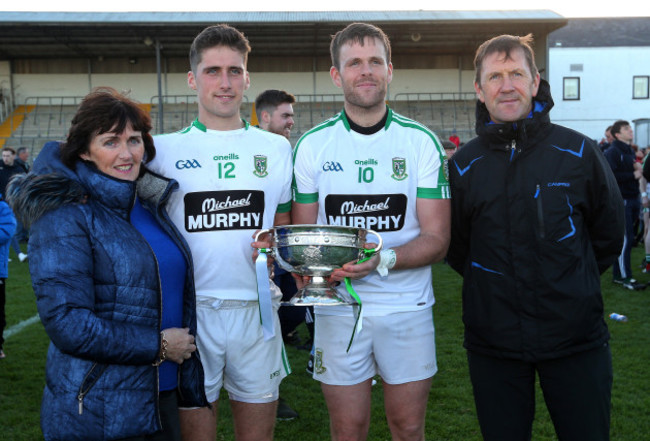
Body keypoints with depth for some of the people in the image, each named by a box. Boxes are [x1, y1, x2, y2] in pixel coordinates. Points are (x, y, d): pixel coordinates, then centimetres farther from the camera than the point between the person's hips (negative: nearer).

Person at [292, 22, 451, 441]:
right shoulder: (312, 146, 1)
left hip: (407, 306, 0)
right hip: (338, 307, 0)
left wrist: (385, 258, -23)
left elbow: (437, 238, -4)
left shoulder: (421, 142, -1)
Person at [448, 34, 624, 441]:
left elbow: (609, 235, 8)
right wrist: (495, 285, 5)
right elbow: (456, 248, 10)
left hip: (576, 338, 0)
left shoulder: (579, 153, -2)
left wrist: (569, 284, 10)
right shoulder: (463, 166, -1)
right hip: (492, 342, 1)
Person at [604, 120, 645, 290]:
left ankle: (618, 274, 19)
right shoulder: (612, 152, -11)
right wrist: (633, 175, -17)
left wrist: (639, 169, 3)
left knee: (627, 238, 11)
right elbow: (611, 175, -23)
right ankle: (624, 277, -2)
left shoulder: (630, 151, 17)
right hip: (621, 200, -9)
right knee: (625, 239, -8)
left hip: (633, 198, 9)